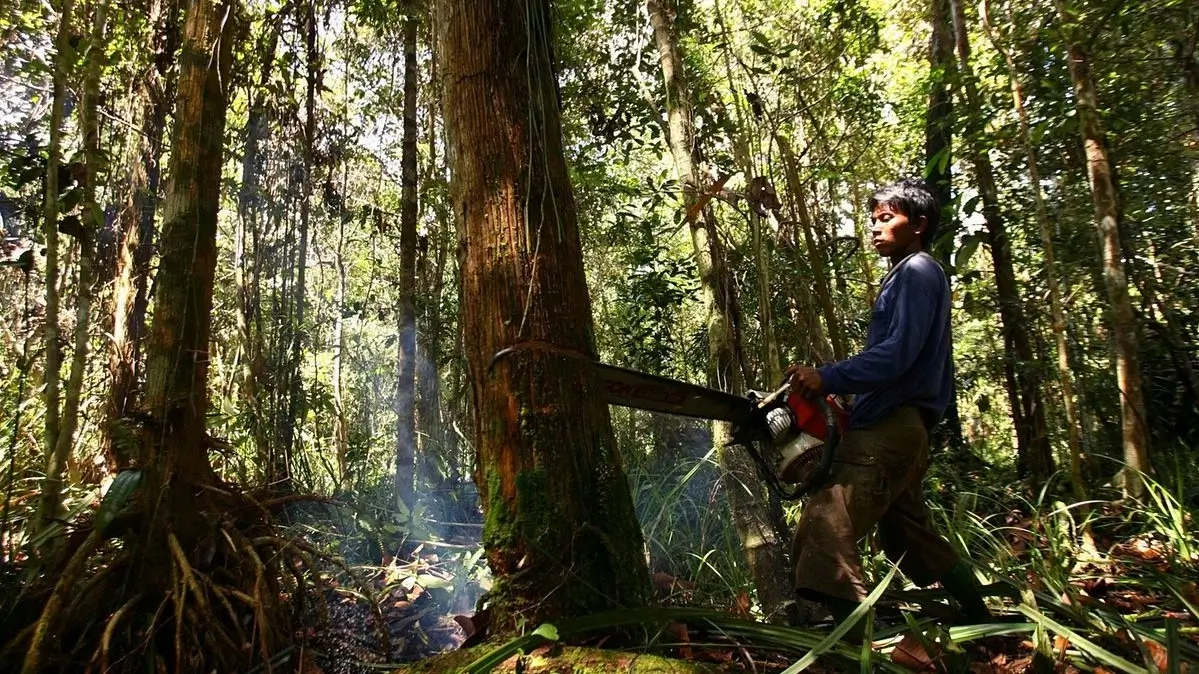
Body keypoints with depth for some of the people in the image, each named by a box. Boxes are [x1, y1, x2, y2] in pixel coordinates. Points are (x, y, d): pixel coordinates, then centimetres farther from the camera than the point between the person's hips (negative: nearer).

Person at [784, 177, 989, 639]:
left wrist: (828, 379, -26)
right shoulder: (904, 277, 25)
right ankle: (986, 625, 37)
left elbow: (897, 355, -20)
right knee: (913, 539, 23)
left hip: (889, 432, -11)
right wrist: (836, 388, 11)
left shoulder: (918, 272, -5)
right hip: (891, 431, 11)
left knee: (826, 532, -22)